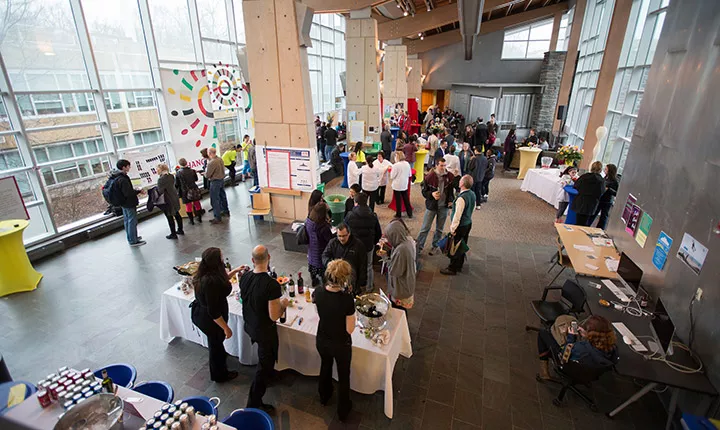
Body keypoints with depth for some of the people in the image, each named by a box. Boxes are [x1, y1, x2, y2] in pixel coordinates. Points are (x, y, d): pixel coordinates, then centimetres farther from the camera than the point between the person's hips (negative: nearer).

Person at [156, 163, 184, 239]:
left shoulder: (161, 179, -22)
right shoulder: (171, 176, 3)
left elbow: (160, 191, -22)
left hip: (167, 200, -8)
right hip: (174, 198, 8)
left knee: (169, 217, 2)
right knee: (176, 214, 18)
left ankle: (173, 234, 10)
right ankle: (180, 230, 30)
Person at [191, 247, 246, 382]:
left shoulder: (204, 274, -11)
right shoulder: (211, 282, -38)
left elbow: (220, 281, 12)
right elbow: (214, 312, -31)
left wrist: (235, 271, 12)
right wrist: (226, 328, -21)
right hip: (209, 320, -9)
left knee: (215, 342, 33)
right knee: (216, 344, 17)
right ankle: (220, 375, 45)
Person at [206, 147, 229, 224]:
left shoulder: (211, 163, -25)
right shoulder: (220, 159, -2)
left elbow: (207, 175, -18)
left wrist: (205, 173, 2)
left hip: (215, 182, -8)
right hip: (222, 180, 8)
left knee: (215, 200, 0)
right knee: (223, 196, 22)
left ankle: (218, 218, 3)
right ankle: (226, 211, 38)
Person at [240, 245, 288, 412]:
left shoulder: (244, 277, -13)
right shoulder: (272, 285, -34)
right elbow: (274, 316, -28)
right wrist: (283, 304, -9)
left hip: (249, 326, 7)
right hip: (265, 331, -7)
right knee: (264, 366, 14)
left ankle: (268, 374, 59)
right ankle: (254, 404, 26)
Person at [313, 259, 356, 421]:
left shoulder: (318, 292, -19)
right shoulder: (347, 299, -33)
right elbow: (350, 329, -22)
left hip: (321, 340, 4)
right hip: (341, 344, -4)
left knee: (325, 367, 33)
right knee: (343, 376, 23)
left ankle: (324, 397, 59)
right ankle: (343, 411, 45)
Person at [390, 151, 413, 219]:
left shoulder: (396, 165, -19)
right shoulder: (407, 164, -1)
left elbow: (392, 176, -17)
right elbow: (410, 175, 8)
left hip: (397, 185, -5)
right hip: (405, 185, 5)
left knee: (398, 200, 6)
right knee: (406, 199, 15)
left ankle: (398, 214, 17)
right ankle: (410, 214, 21)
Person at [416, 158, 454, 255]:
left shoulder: (449, 176, -6)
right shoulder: (429, 177, -14)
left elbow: (452, 189, 9)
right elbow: (424, 191, -6)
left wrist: (451, 200, -4)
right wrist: (432, 194, -26)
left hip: (443, 207, 3)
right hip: (431, 206, -3)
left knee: (440, 229, 16)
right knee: (425, 228, 3)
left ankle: (435, 246, 35)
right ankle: (418, 247, 14)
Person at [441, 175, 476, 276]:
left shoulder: (461, 198, -29)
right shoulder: (472, 194, -2)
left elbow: (457, 215, -25)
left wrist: (453, 228, -15)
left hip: (461, 226, -9)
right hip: (468, 224, 9)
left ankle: (452, 269, 21)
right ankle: (459, 266, 38)